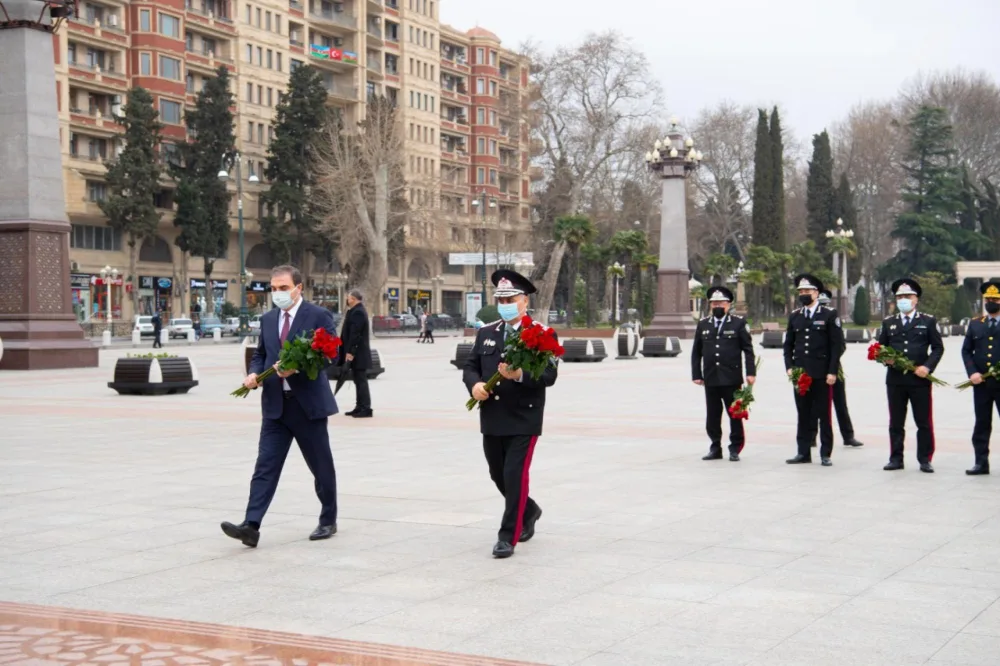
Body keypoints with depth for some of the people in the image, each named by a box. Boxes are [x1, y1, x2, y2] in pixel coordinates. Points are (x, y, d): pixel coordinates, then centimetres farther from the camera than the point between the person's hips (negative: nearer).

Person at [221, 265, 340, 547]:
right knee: (265, 466, -6)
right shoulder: (268, 320, 13)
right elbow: (260, 354, 19)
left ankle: (328, 521, 24)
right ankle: (251, 526, -14)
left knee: (321, 466, 8)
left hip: (308, 403, -4)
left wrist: (298, 366, -24)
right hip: (275, 405, 4)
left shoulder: (318, 316, -4)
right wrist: (254, 373, -4)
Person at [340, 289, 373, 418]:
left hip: (357, 353, -11)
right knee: (359, 380, 14)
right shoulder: (356, 311, 15)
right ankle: (360, 407, 19)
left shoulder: (358, 312, -18)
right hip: (357, 353, 11)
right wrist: (349, 352, 16)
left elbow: (355, 334, -23)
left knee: (361, 380, -8)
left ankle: (366, 409, -6)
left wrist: (350, 352, -23)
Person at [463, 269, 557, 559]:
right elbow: (470, 366, 9)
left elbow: (549, 375, -14)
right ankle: (529, 511, 43)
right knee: (499, 476, 17)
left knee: (515, 475, -8)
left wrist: (520, 375, -30)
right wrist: (475, 384, -13)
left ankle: (508, 536, 1)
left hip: (523, 420, -6)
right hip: (492, 419, 6)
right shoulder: (486, 332, 9)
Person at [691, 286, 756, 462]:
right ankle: (715, 448, 16)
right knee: (712, 416, 7)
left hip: (731, 379, -3)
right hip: (710, 379, 3)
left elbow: (748, 350, 0)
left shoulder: (739, 323, 2)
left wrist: (750, 372, -7)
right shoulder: (703, 325, 10)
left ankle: (735, 449, 11)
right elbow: (696, 352, 12)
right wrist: (696, 374, 6)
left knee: (735, 414, 2)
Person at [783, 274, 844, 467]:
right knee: (804, 414, 7)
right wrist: (789, 367, 2)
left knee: (823, 414, 1)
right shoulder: (794, 316, 12)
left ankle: (825, 454, 6)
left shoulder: (829, 315, -1)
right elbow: (788, 344, 15)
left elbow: (837, 345, -5)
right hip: (800, 373, 4)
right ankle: (804, 452, 11)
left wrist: (832, 372, -11)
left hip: (822, 374, -4)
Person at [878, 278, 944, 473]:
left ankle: (925, 459, 7)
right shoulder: (888, 323, 13)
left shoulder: (928, 321, 6)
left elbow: (938, 348, 3)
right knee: (896, 422, 6)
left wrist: (928, 366, -12)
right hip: (895, 380, 2)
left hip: (920, 379, -2)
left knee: (924, 422, 1)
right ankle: (896, 459, 12)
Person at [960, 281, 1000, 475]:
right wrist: (972, 373, -6)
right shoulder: (975, 324, 11)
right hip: (981, 383, 3)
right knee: (982, 423, 7)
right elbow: (966, 351, 9)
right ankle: (981, 462, 11)